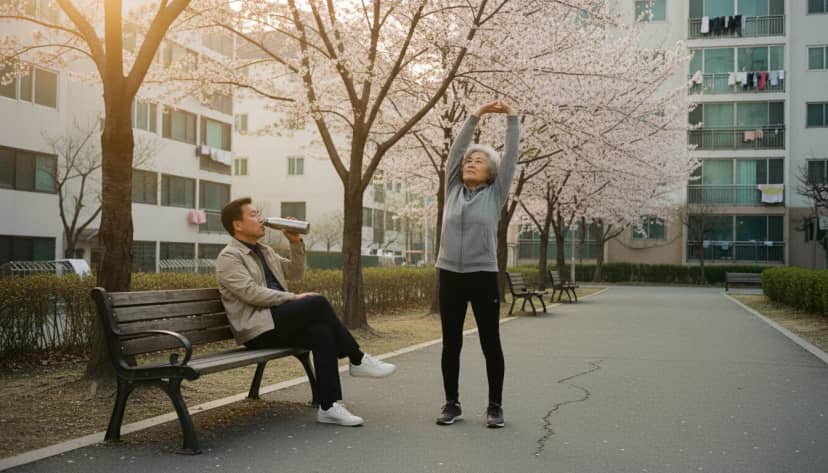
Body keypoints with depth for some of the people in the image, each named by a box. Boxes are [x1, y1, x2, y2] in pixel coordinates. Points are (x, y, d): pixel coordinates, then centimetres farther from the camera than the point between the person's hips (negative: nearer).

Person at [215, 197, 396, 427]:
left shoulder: (264, 251, 22)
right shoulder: (229, 257, -4)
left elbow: (296, 272, 22)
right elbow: (251, 293, -17)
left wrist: (296, 242, 8)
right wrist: (293, 298, -17)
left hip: (277, 322, 8)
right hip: (257, 330, -7)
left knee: (321, 332, -23)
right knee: (317, 303, -25)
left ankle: (329, 406, -25)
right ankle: (358, 360, -11)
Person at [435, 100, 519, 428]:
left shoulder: (495, 194, 3)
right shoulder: (453, 190, 9)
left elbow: (511, 157, -1)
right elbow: (455, 150, 5)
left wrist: (511, 118, -3)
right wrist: (476, 116, 1)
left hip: (483, 276, -2)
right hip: (450, 275, 3)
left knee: (490, 344, 2)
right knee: (451, 344, 7)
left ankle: (495, 406, 12)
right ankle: (452, 404, 17)